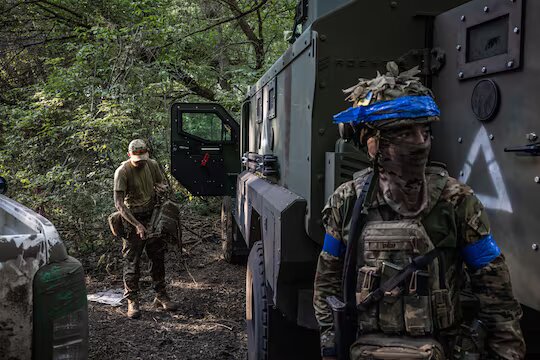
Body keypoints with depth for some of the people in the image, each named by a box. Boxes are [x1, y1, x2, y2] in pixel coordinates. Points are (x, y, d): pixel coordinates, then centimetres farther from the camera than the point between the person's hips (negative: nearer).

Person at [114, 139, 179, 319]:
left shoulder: (152, 164, -2)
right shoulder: (122, 172, -18)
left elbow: (162, 183, 17)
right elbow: (119, 204, -23)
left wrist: (161, 187, -9)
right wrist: (137, 225, -30)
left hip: (153, 216, 5)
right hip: (132, 218, -5)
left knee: (158, 257, 12)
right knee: (132, 261, -1)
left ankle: (161, 296, 26)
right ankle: (132, 301, 11)